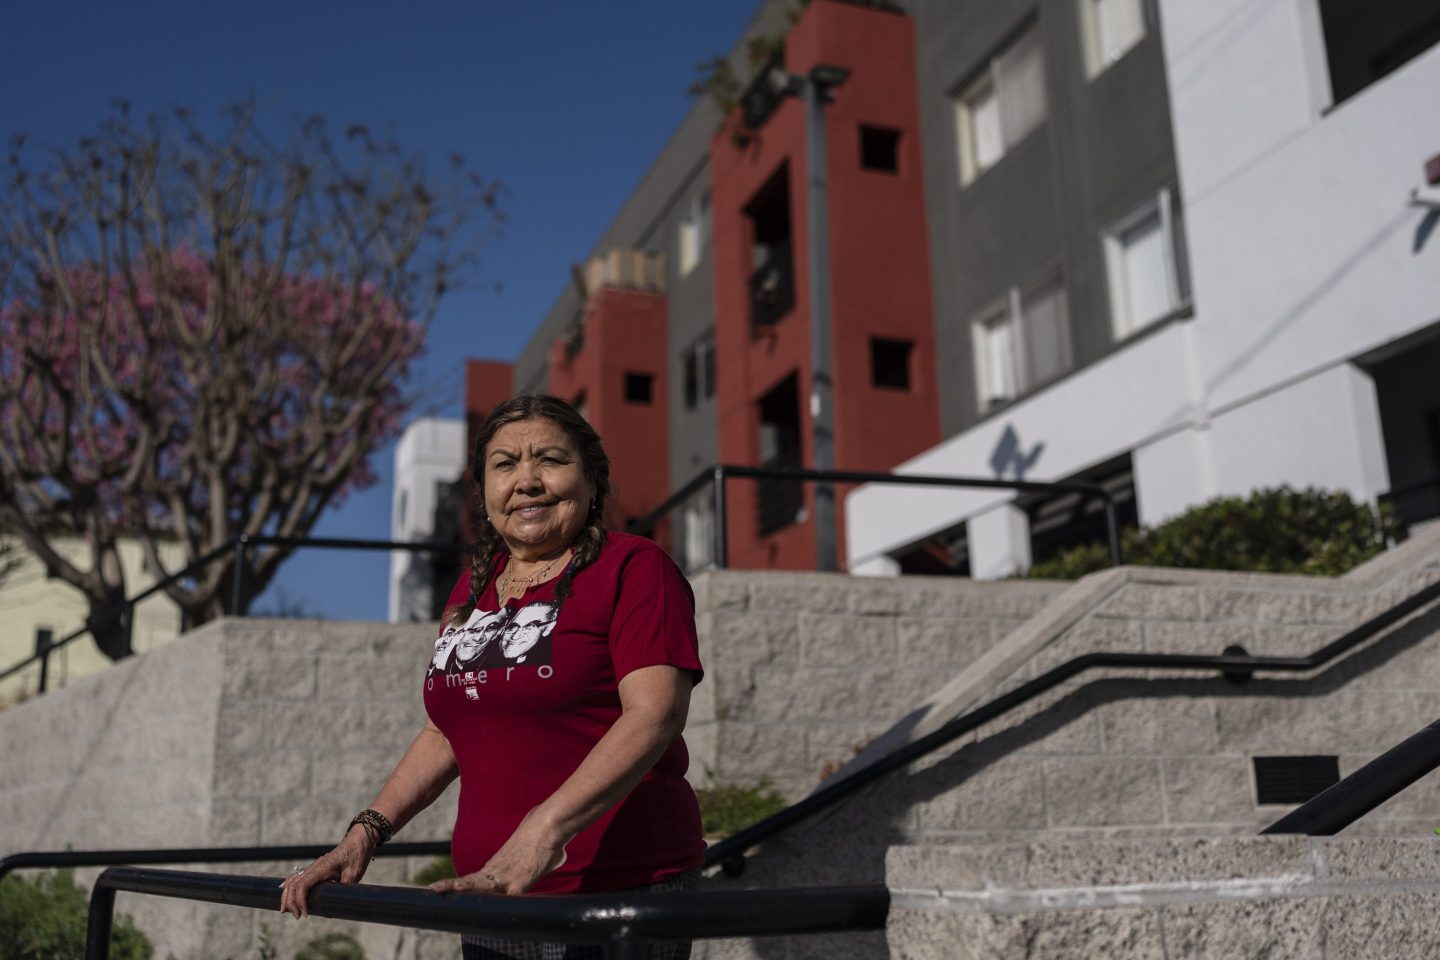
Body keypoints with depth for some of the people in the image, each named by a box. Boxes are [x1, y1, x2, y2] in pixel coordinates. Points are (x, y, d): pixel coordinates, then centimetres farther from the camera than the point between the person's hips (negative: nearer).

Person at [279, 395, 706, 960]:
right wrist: (366, 831, 8)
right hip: (488, 895, 6)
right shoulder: (473, 589, 14)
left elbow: (654, 713, -21)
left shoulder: (633, 569, -8)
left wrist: (545, 828, -32)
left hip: (615, 896, -6)